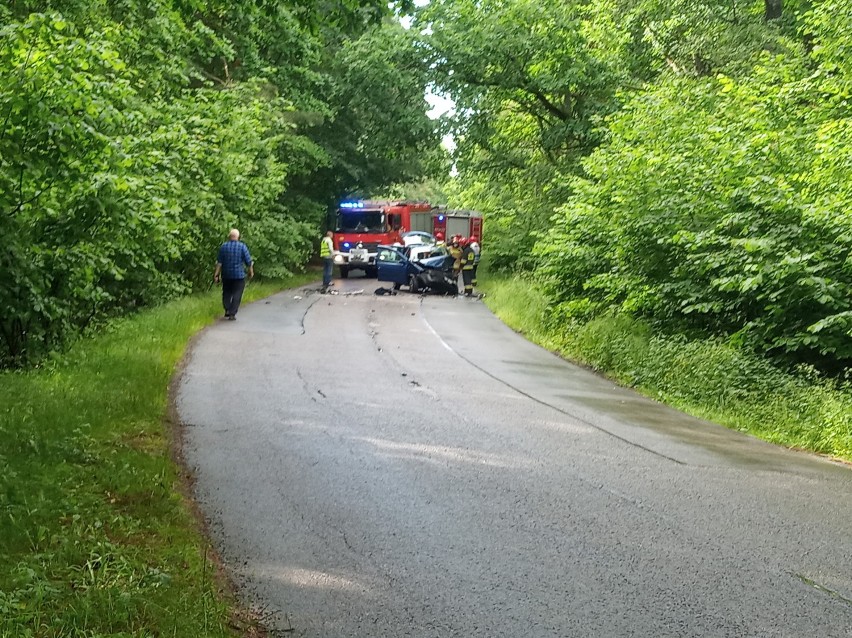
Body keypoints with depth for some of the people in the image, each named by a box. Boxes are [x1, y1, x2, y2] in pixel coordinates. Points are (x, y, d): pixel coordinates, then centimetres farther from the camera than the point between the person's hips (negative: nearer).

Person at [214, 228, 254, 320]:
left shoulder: (223, 246, -1)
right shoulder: (242, 246, -6)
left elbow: (219, 262, -2)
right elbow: (249, 261, -4)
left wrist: (216, 274, 0)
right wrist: (251, 272, 10)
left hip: (226, 275, 2)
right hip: (239, 275, -2)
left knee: (226, 293, 17)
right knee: (237, 295, 1)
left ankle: (227, 310, 5)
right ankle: (232, 314, -5)